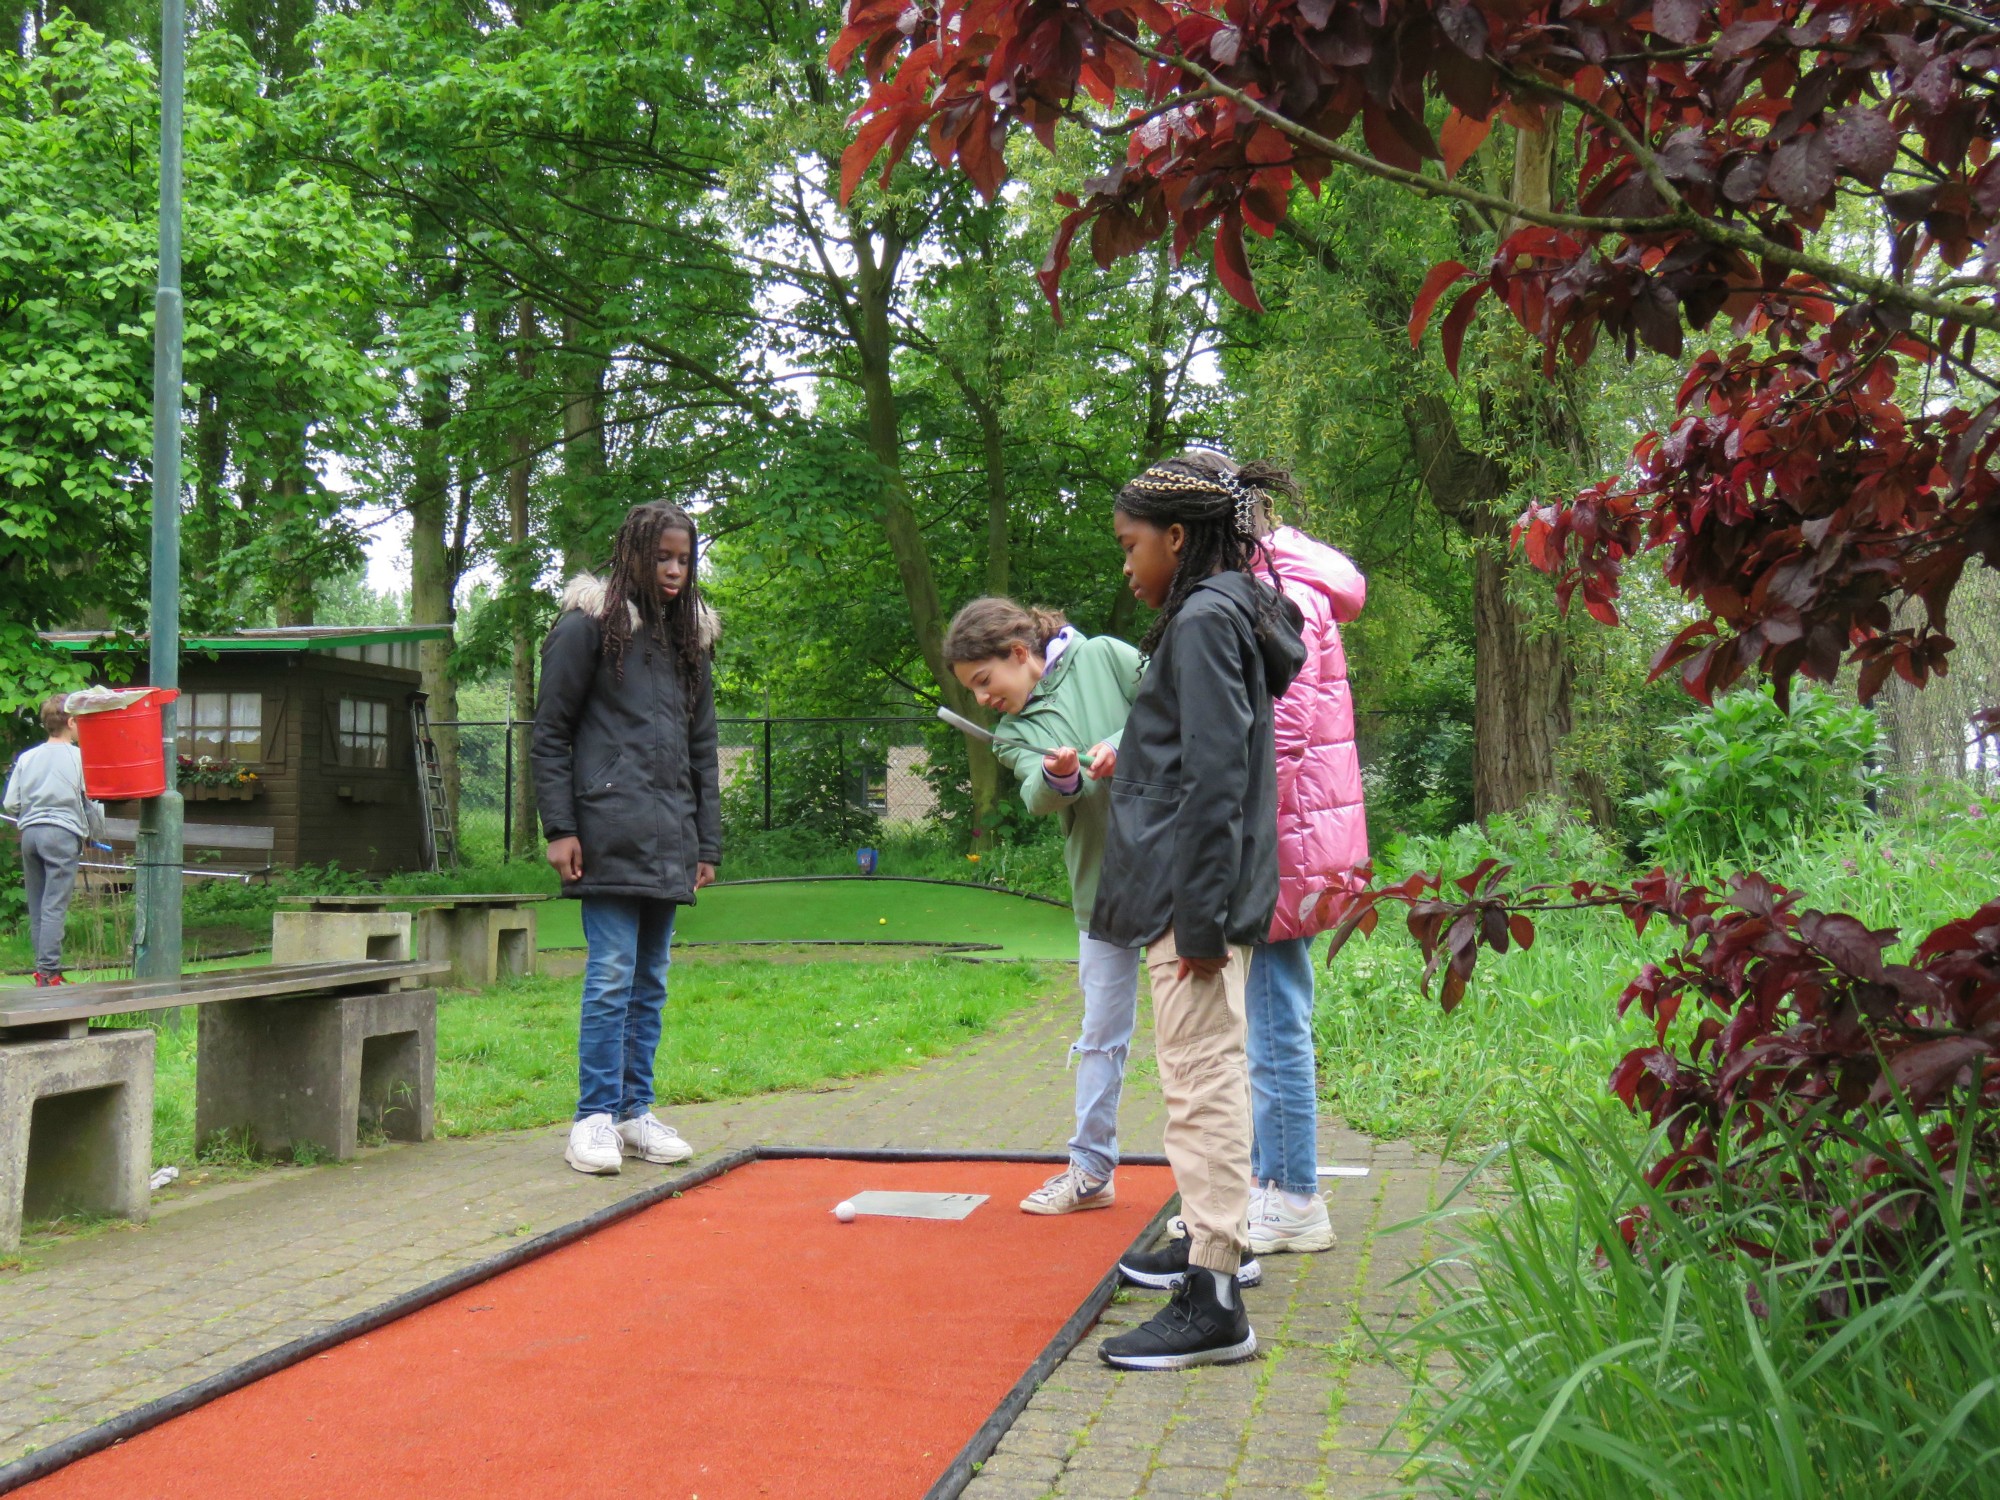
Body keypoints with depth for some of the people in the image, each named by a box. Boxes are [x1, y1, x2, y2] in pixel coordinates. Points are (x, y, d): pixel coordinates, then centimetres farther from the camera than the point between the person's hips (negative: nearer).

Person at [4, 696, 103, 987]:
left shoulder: (26, 758, 10)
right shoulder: (79, 757, -1)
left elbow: (10, 804, 10)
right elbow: (92, 801, 2)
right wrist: (97, 833, 18)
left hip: (30, 833, 5)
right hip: (63, 834, -5)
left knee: (36, 906, 10)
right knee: (54, 906, -8)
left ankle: (42, 969, 13)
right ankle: (48, 970, -13)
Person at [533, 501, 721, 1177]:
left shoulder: (688, 637, 18)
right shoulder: (590, 625, 0)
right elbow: (549, 732, -1)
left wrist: (706, 842, 14)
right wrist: (559, 828, -8)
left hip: (669, 841, 6)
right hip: (611, 835, -6)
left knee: (651, 980, 9)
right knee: (612, 975, -7)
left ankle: (636, 1112, 17)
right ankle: (595, 1117, 2)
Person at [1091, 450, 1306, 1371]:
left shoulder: (1204, 619, -14)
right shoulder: (1223, 614, 17)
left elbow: (1214, 780, -20)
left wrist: (1201, 915, -20)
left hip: (1195, 895, -11)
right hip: (1200, 895, 11)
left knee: (1201, 1078, -9)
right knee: (1206, 1074, 19)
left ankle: (1213, 1302, -6)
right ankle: (1210, 1241, 33)